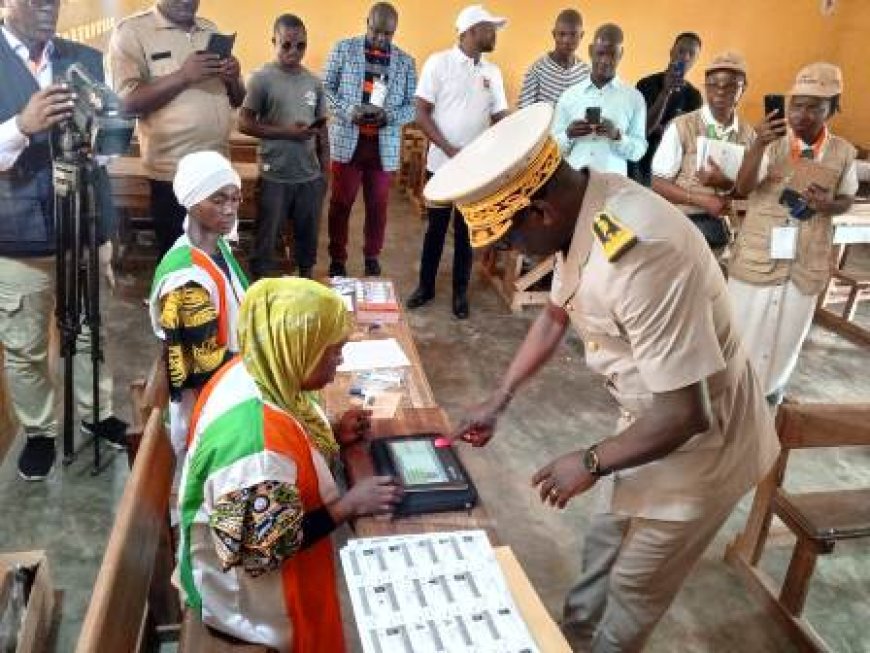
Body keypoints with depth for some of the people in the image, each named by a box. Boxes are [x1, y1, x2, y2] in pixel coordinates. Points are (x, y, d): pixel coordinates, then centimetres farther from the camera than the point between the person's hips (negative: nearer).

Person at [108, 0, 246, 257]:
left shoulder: (212, 31, 13)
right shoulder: (131, 31, -4)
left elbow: (236, 100, 16)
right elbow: (125, 101, -14)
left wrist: (233, 79, -6)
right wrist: (183, 76, -21)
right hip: (174, 173, -5)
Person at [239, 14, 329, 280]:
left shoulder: (314, 82, 7)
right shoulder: (262, 78, -7)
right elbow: (244, 124, -9)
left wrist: (325, 168, 9)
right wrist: (285, 132, -17)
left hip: (310, 175, 4)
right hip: (275, 176, -4)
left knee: (309, 234, 15)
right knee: (266, 238, 5)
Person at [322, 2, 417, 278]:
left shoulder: (406, 61, 6)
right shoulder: (344, 49, 2)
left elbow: (413, 106, 4)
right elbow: (325, 87, 1)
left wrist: (388, 115, -17)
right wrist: (348, 110, -17)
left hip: (385, 145, 1)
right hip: (347, 141, -1)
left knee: (378, 204, 11)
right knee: (341, 203, 7)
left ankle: (372, 256, 28)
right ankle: (337, 258, 21)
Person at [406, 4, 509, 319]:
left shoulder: (492, 72, 7)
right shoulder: (439, 62, -6)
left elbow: (501, 118, 8)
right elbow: (422, 113, -9)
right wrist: (450, 150, -19)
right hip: (442, 163, -3)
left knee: (466, 230, 9)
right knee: (436, 227, 8)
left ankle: (460, 292, 19)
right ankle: (426, 287, 23)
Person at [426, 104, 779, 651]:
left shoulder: (643, 254, -38)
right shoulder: (581, 210, -10)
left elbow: (685, 415, -31)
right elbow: (556, 314, 8)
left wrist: (590, 463, -16)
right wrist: (499, 401, 8)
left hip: (699, 442, -8)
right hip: (652, 417, 8)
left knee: (635, 585, 15)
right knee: (603, 548, 26)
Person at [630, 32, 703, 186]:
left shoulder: (694, 96, 6)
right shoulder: (647, 84, -4)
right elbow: (642, 128, -14)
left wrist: (658, 128, -8)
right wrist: (666, 91, -21)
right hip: (640, 165, -3)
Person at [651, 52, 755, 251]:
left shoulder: (749, 135, 3)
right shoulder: (681, 127, -7)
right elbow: (658, 184, -8)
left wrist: (727, 185, -16)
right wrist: (702, 200, -18)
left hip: (723, 226, 3)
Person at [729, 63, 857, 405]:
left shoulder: (843, 152, -3)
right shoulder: (773, 143, -11)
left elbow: (846, 199, 10)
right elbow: (743, 188, -22)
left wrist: (827, 205, -15)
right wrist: (758, 145, -38)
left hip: (807, 260, 3)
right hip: (759, 254, -2)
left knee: (788, 328, 18)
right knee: (744, 325, 9)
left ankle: (772, 386, 40)